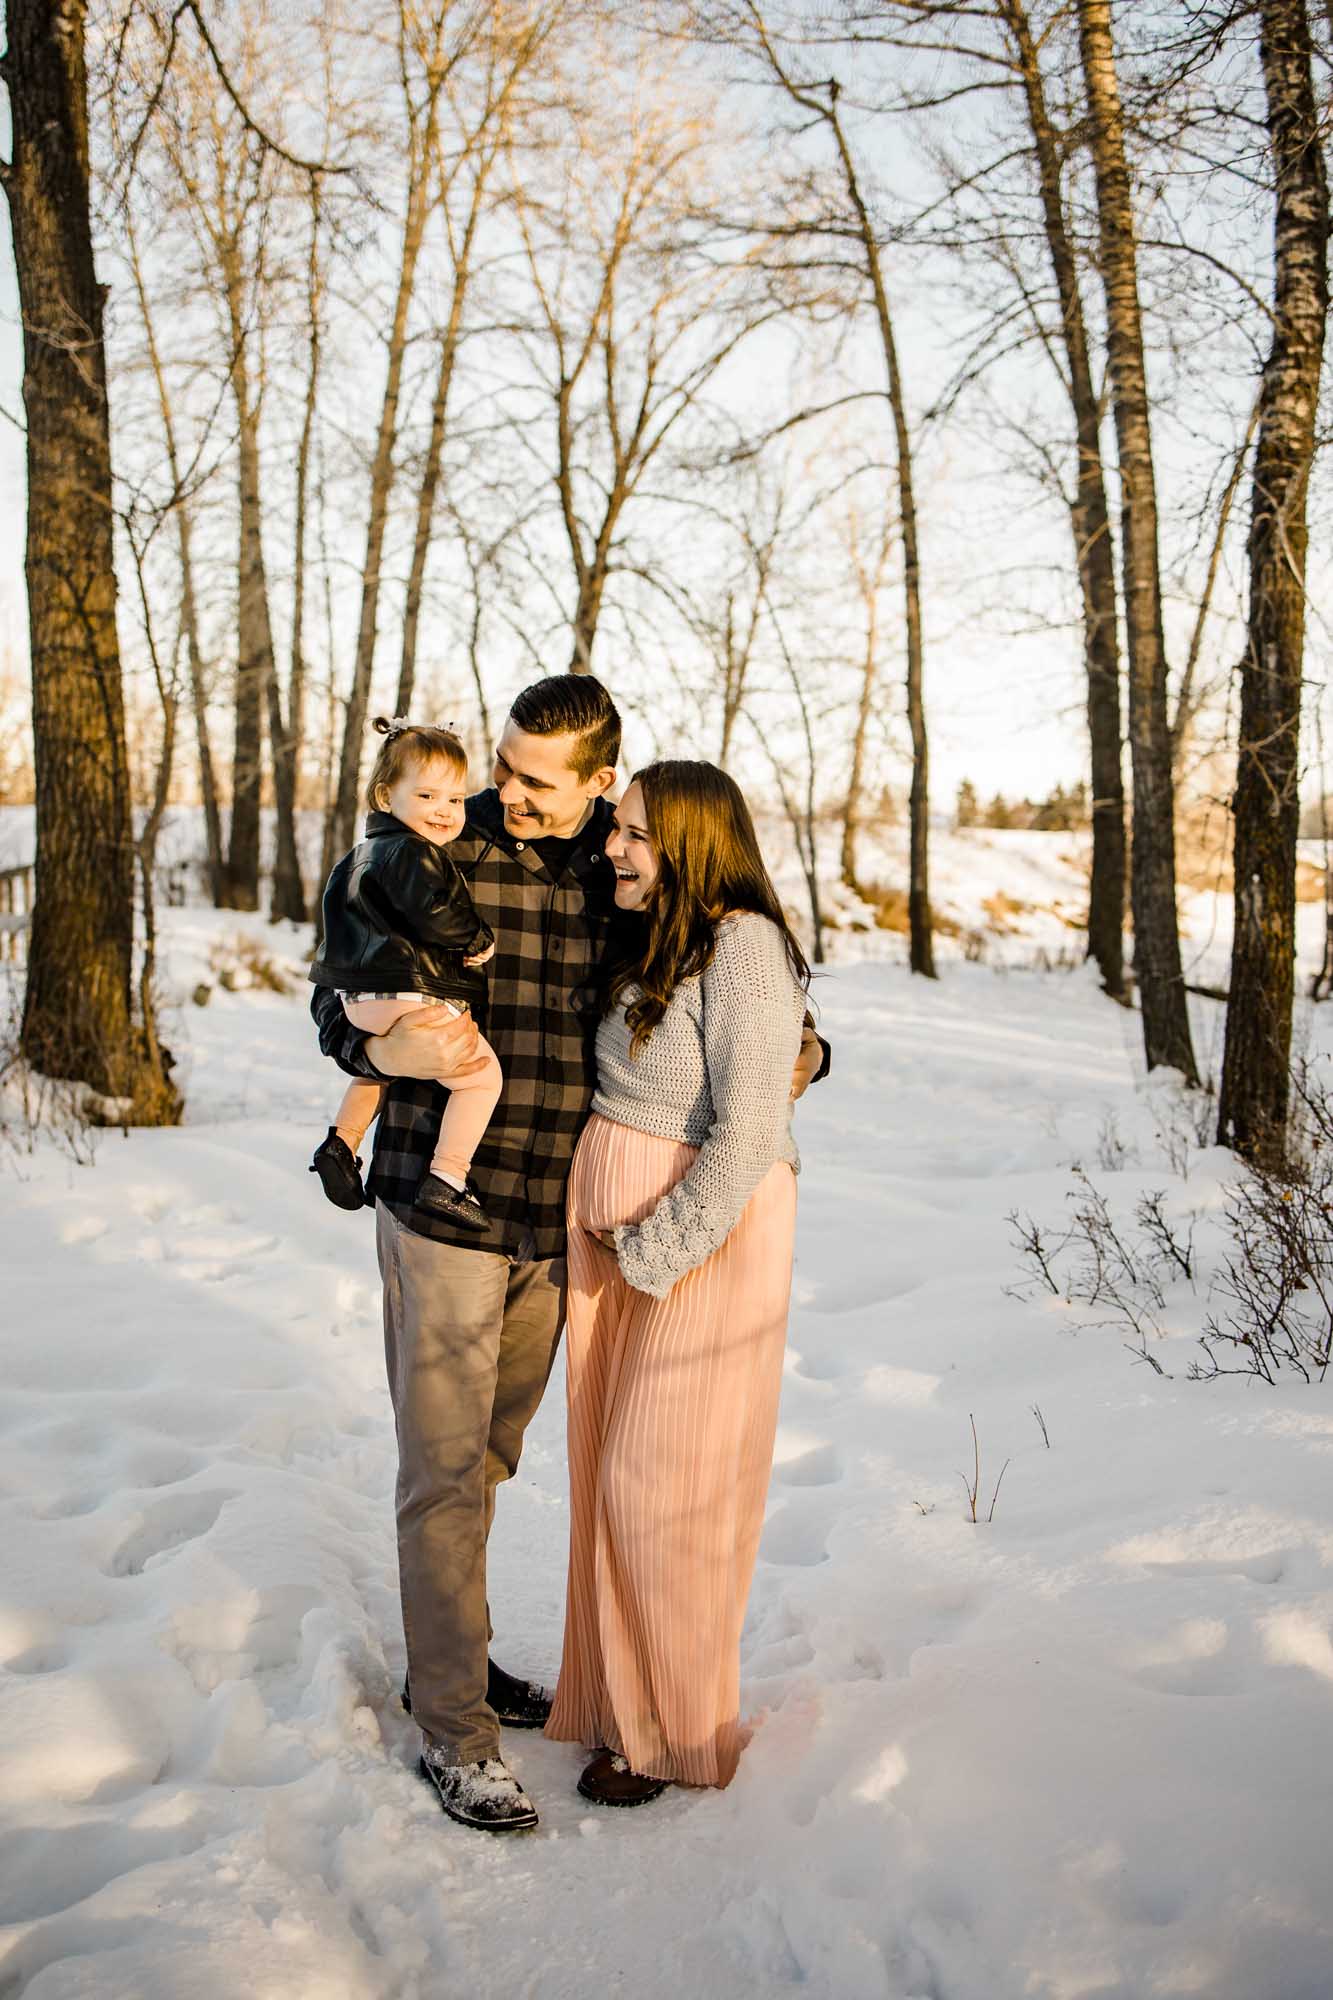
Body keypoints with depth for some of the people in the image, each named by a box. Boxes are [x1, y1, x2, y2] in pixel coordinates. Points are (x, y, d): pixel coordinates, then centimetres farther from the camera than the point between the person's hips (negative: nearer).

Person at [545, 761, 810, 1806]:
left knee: (662, 1484, 1)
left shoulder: (744, 944, -17)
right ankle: (617, 1698, 31)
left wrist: (652, 1254, -15)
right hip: (610, 1230, 8)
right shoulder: (648, 945, 9)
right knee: (609, 1467, 14)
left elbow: (747, 1136, -20)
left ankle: (674, 1731, 21)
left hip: (707, 1230, -8)